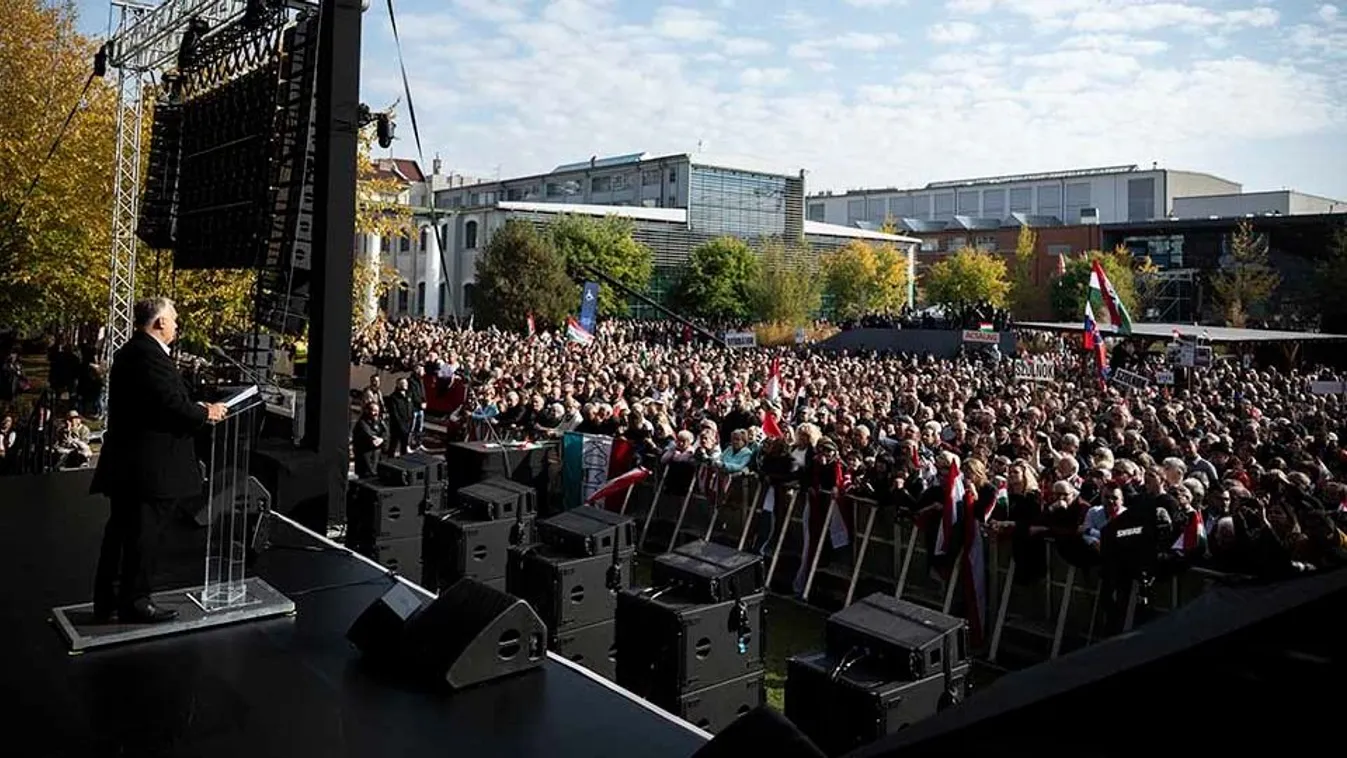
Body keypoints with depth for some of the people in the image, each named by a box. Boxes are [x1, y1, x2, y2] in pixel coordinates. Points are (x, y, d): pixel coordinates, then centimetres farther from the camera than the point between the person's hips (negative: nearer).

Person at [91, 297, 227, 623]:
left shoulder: (129, 352, 15)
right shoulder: (150, 355, -19)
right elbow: (172, 404, -24)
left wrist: (197, 409, 13)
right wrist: (206, 413, -7)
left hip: (126, 462, 11)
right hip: (150, 465, -11)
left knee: (121, 528, 16)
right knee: (144, 532, -1)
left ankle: (108, 598, 25)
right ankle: (135, 602, 8)